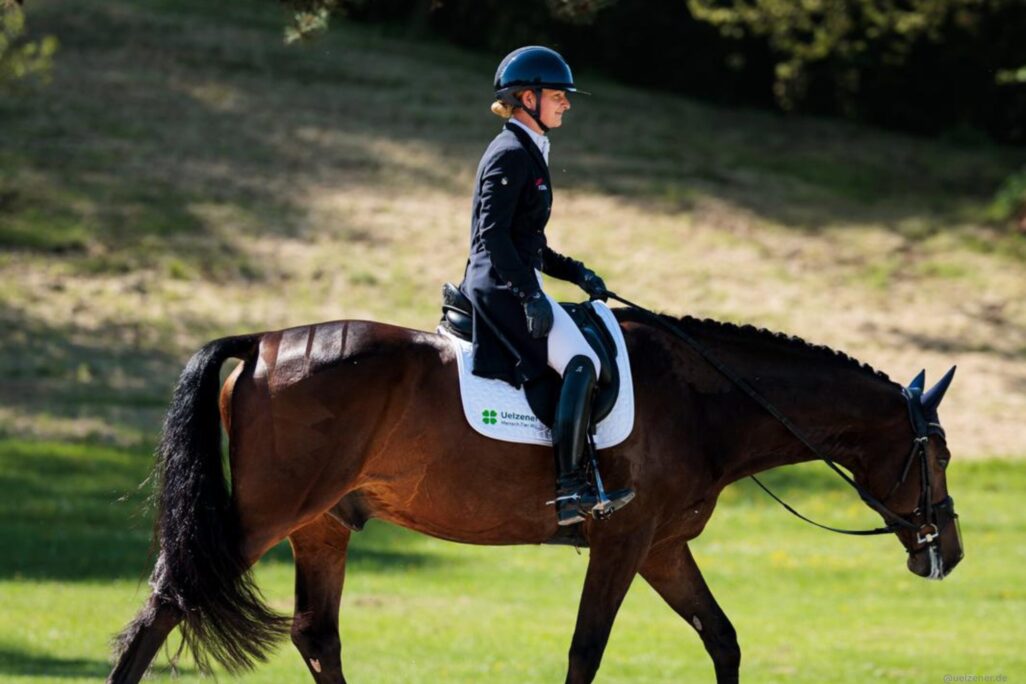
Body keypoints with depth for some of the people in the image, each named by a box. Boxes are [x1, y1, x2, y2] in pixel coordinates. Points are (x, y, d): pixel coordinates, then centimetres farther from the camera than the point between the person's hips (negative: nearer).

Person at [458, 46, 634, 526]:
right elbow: (493, 233, -21)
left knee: (582, 360, 15)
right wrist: (530, 294, -25)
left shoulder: (526, 153, 20)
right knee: (581, 363, -20)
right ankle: (570, 490, -25)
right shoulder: (511, 154, -11)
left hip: (510, 286, 11)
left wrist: (575, 273, 16)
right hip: (504, 288, -11)